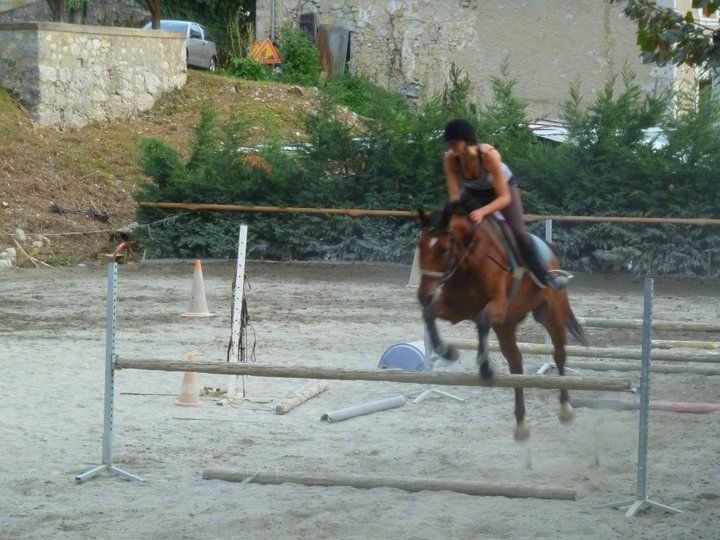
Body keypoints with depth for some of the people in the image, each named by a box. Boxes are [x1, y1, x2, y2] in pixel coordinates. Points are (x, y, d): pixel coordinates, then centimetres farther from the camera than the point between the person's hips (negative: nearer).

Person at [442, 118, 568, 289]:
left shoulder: (488, 155, -39)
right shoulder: (450, 159, -30)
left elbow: (504, 198, -37)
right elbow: (454, 196, -26)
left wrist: (483, 211, -53)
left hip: (504, 187, -4)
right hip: (473, 192, 4)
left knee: (519, 233, -19)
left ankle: (542, 275, -6)